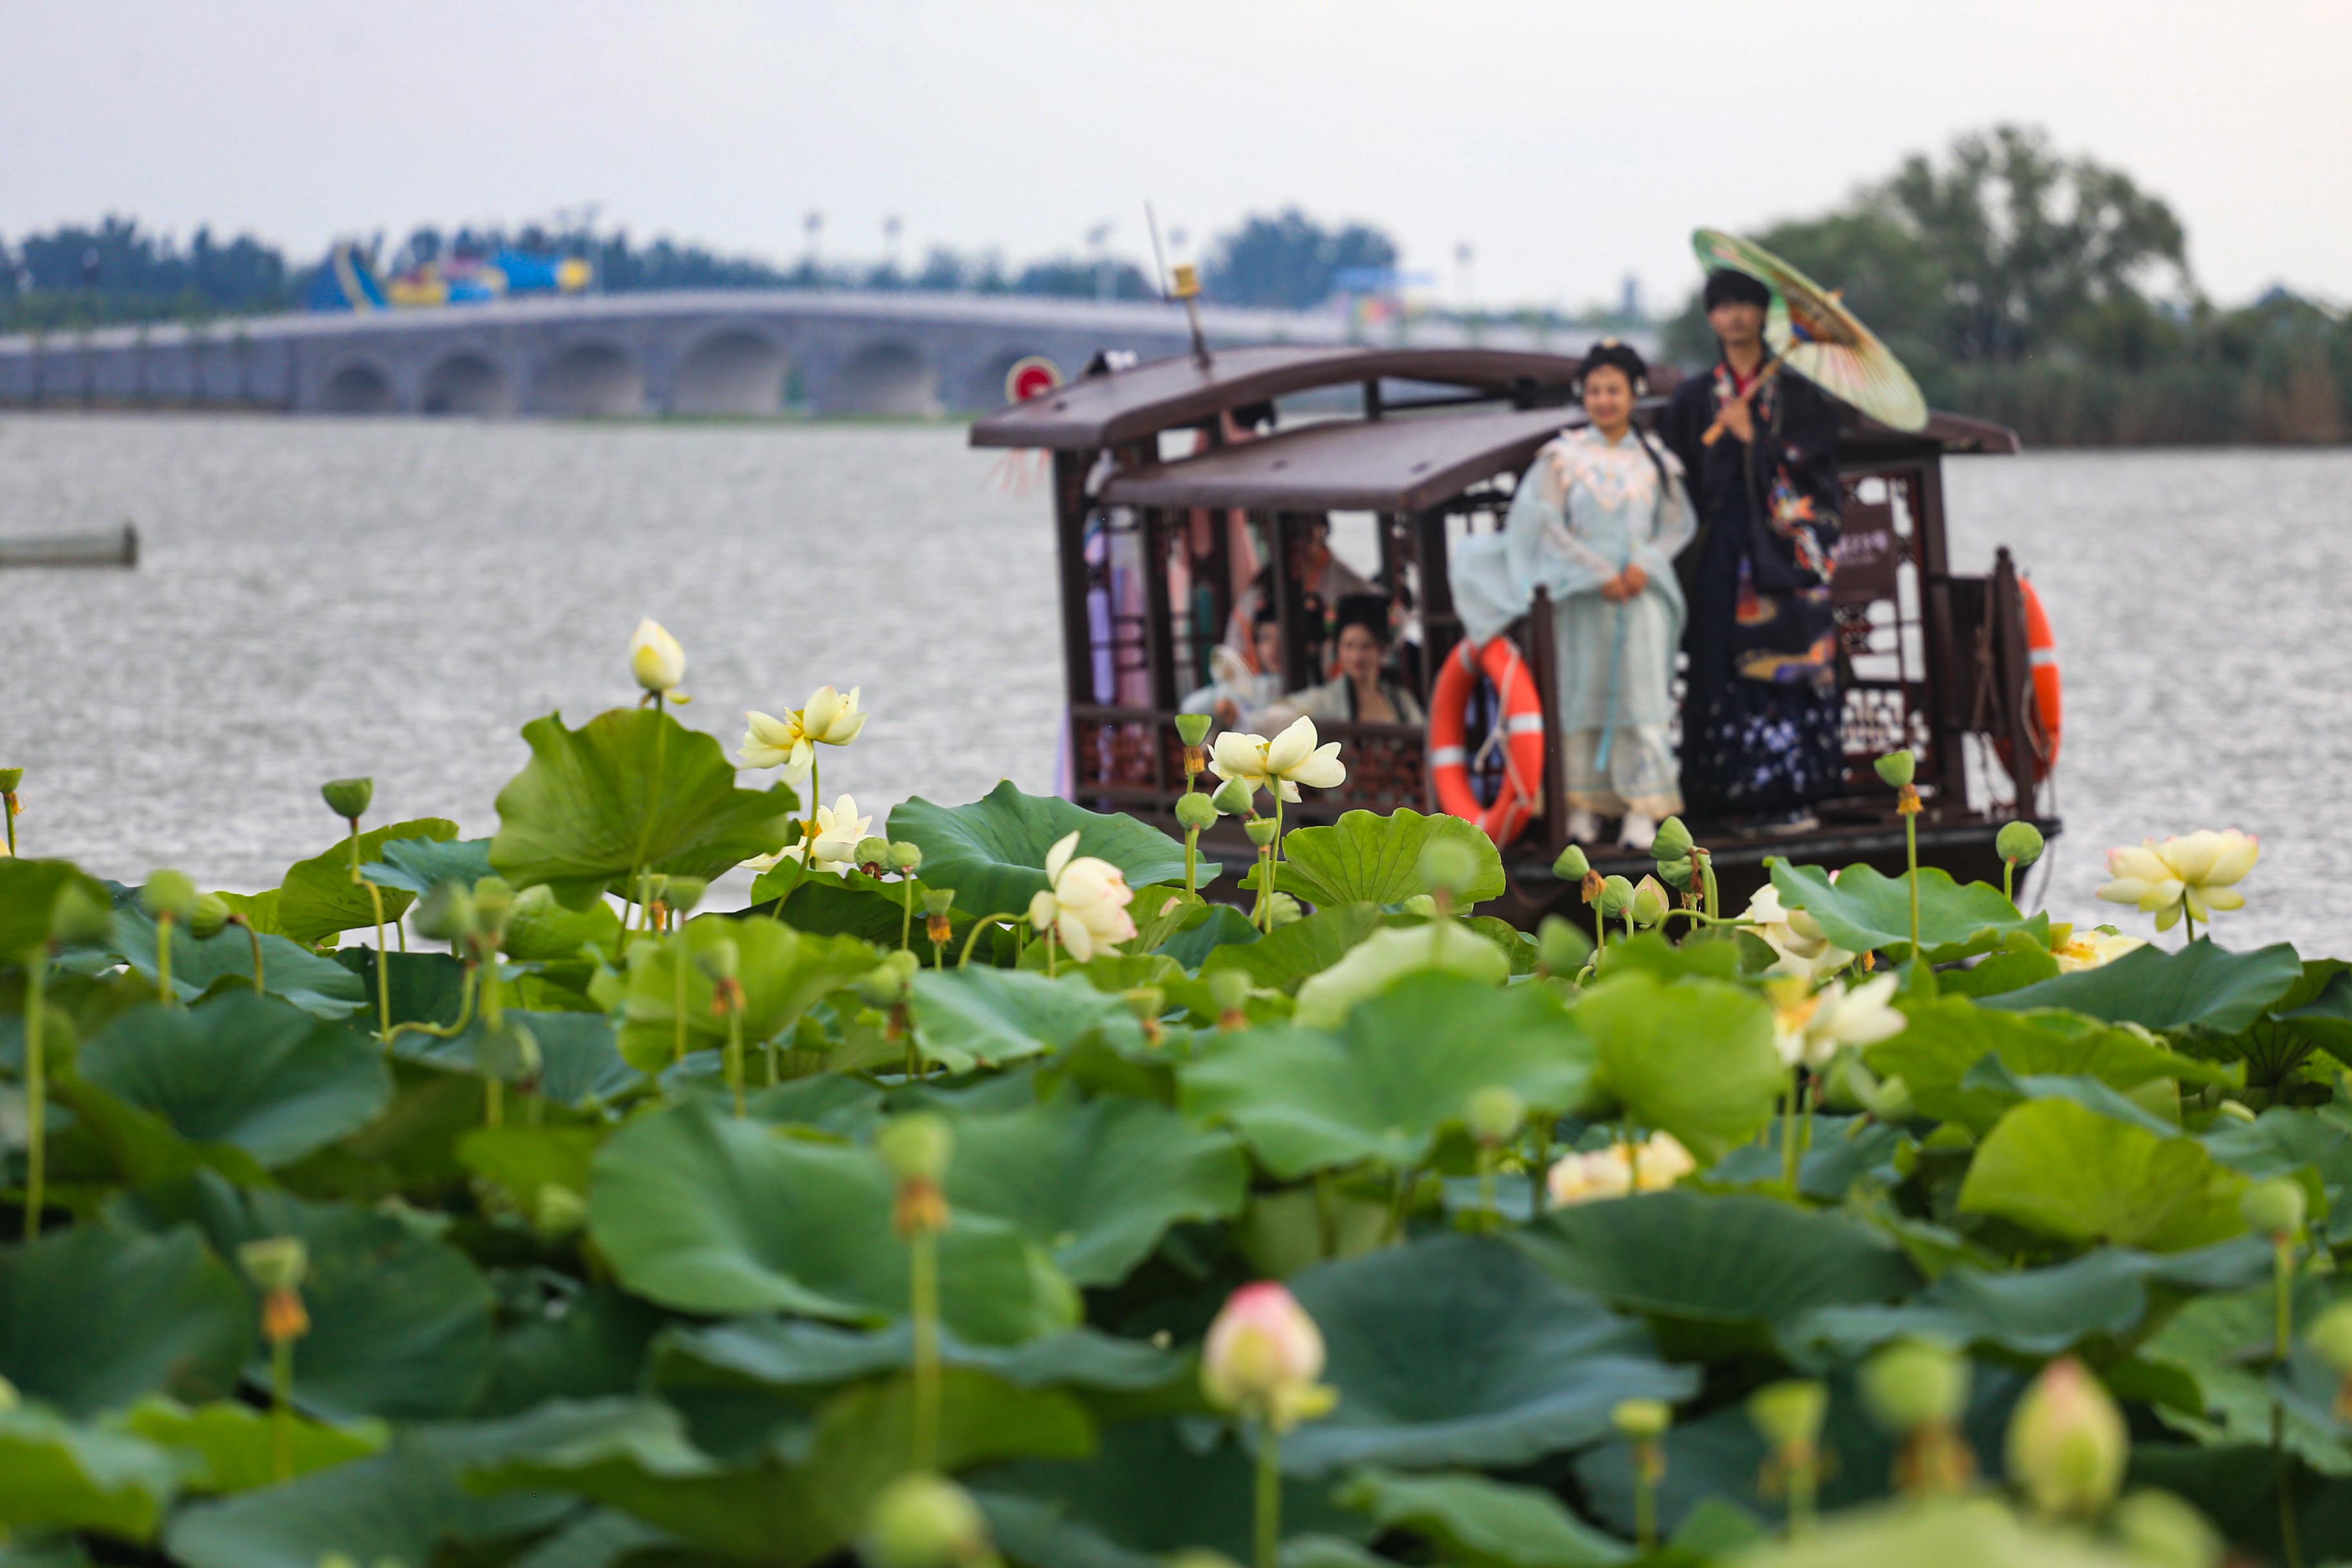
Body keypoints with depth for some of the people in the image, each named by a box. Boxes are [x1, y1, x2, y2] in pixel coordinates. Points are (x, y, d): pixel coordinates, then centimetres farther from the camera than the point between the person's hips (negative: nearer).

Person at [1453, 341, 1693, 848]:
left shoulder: (1655, 461, 8)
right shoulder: (1563, 457, 1)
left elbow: (1679, 524, 9)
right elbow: (1545, 523, -5)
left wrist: (1645, 563, -9)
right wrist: (1598, 574, -11)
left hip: (1642, 593, 1)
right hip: (1581, 594, -1)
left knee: (1641, 693, -3)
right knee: (1581, 692, 1)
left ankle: (1642, 810, -2)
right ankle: (1583, 804, 6)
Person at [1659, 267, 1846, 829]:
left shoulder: (1796, 393, 9)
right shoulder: (1694, 398, 12)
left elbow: (1815, 460, -2)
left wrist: (1752, 436, -7)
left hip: (1784, 547, -1)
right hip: (1723, 548, 1)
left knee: (1790, 661, -7)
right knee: (1727, 666, -5)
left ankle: (1790, 793, -6)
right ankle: (1738, 790, -3)